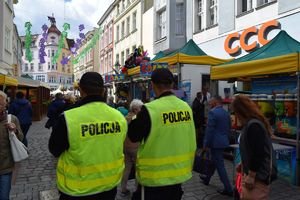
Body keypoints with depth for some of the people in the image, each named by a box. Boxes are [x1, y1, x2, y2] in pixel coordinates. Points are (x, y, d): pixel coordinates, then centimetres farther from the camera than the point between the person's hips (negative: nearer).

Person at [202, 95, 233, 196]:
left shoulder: (212, 112, -17)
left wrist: (206, 144, -13)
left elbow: (209, 130, -19)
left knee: (220, 165, -1)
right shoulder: (226, 112, 9)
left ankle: (228, 189, 4)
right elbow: (229, 127, 15)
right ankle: (207, 178, 39)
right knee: (213, 160, 23)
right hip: (224, 141, 9)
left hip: (216, 142, -9)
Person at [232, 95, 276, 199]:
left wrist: (251, 176, -20)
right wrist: (244, 164, 20)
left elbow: (258, 153, -24)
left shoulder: (253, 125, -21)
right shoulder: (252, 123, 11)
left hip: (257, 175, -10)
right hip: (255, 172, 10)